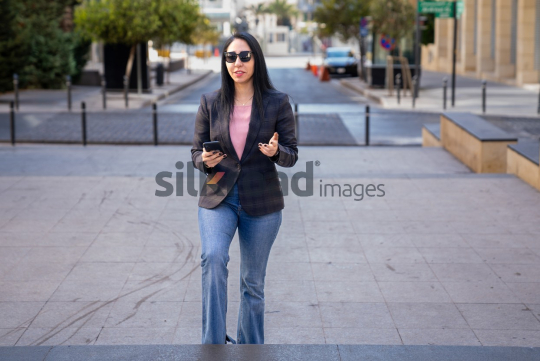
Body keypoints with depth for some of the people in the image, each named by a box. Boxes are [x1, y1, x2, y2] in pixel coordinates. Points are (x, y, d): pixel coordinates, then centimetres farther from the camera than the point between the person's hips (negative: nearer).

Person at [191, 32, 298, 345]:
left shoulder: (278, 103, -2)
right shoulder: (210, 103, 2)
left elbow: (292, 155, 0)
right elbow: (197, 151, 7)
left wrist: (276, 151, -23)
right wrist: (205, 160, -16)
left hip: (262, 203, 0)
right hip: (218, 198, 0)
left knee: (253, 282, 9)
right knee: (213, 257, -27)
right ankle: (214, 341, -20)